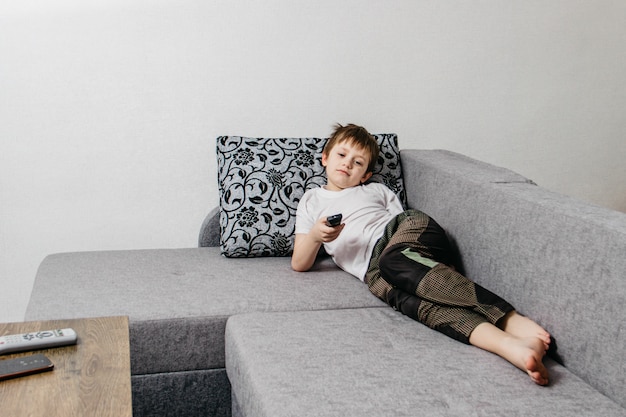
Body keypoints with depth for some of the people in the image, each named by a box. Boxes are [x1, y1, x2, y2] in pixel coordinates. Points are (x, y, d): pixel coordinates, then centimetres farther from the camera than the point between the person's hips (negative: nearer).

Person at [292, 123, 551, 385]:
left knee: (395, 262, -39)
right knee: (407, 299, -36)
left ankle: (514, 321, -54)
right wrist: (315, 235, -2)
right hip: (373, 268, 0)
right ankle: (509, 345, -59)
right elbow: (299, 264, 20)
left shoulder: (376, 190, 32)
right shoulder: (310, 202, 31)